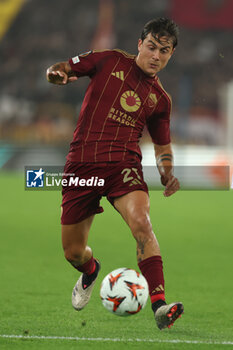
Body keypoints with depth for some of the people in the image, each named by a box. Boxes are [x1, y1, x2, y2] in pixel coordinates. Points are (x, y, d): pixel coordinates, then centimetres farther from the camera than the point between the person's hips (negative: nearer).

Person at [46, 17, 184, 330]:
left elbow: (162, 145, 24)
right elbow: (61, 70, 9)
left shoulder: (160, 99, 13)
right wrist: (57, 74, -17)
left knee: (141, 222, -31)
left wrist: (167, 175, 3)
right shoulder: (110, 61, 7)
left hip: (123, 164, 0)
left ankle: (160, 306, -36)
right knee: (73, 253, 5)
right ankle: (90, 272, 45)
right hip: (81, 165, 0)